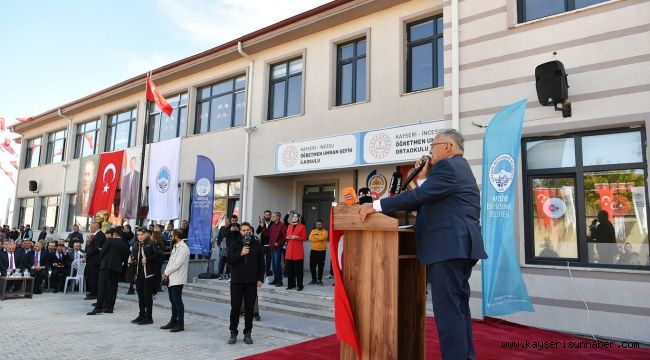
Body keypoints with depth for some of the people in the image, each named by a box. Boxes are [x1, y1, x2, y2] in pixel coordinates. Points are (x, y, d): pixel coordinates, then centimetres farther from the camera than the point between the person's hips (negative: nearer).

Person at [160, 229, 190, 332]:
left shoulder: (183, 248, -15)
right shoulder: (175, 247, 16)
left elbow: (177, 264, -20)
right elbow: (170, 262, 15)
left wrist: (166, 272, -10)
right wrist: (166, 273, 2)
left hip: (177, 280, -9)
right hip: (171, 279, 9)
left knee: (177, 301, -4)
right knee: (173, 301, 15)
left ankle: (180, 324, 4)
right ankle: (173, 321, 25)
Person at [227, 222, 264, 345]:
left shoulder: (257, 244, 2)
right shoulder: (235, 244, 0)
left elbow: (261, 263, 5)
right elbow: (229, 260, -7)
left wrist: (260, 279, 1)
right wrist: (240, 254, -21)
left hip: (252, 282, 1)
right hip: (237, 281, 0)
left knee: (249, 308, 7)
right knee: (235, 308, 4)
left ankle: (247, 333, 17)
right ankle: (233, 333, 17)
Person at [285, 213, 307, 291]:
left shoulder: (302, 226, 1)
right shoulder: (289, 226, 16)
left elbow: (304, 238, -1)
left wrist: (297, 237, -15)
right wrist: (288, 237, 1)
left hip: (298, 250, -5)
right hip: (289, 250, 5)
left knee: (298, 269, -3)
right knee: (290, 269, 6)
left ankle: (300, 285, 3)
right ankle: (291, 284, 16)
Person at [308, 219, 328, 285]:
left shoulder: (325, 231, 1)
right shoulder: (313, 231, 11)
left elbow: (322, 237, -19)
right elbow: (310, 238, -6)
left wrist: (315, 236, -6)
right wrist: (319, 238, -12)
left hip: (321, 251, -3)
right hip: (313, 251, 3)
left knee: (320, 267, 1)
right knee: (312, 266, 6)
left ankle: (319, 280, 10)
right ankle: (314, 279, 19)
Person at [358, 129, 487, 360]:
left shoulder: (448, 166, -9)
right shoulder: (458, 167, 23)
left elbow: (418, 196, -19)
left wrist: (376, 205, -16)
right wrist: (423, 179, 13)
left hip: (448, 247, -11)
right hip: (458, 246, 11)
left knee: (448, 310, -8)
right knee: (458, 307, 16)